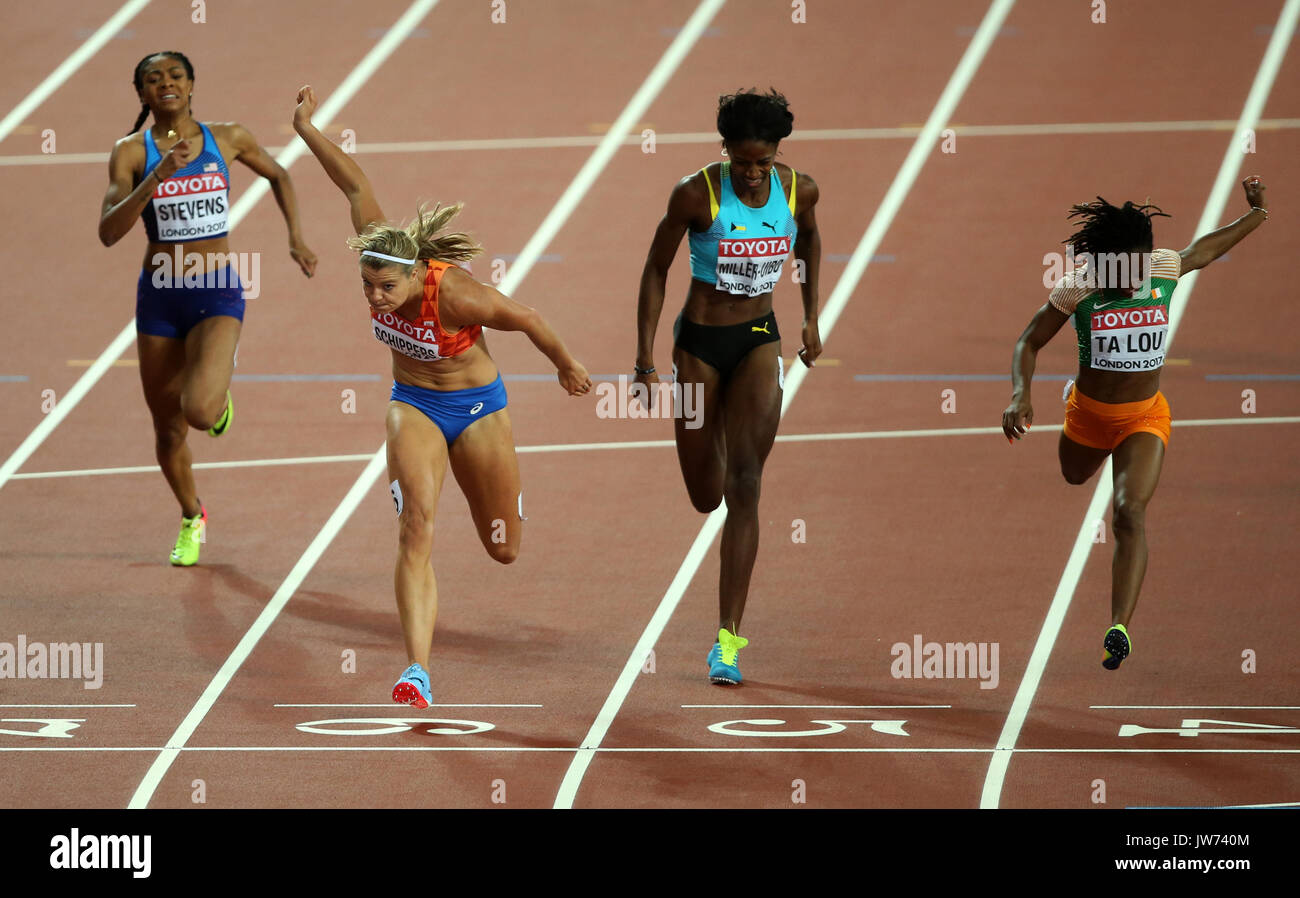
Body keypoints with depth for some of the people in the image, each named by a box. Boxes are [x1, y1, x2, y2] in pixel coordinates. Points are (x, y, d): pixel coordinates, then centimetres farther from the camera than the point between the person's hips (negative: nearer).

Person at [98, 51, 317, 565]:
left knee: (199, 412, -24)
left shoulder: (228, 139, -1)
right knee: (168, 430, 10)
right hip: (159, 296, 1)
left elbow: (277, 175, 20)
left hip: (217, 295, -1)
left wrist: (295, 235, 10)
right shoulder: (132, 152, -4)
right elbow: (109, 232, -16)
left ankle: (218, 398, 15)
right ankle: (191, 519, 39)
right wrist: (158, 175, -25)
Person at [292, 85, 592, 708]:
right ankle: (417, 669, -29)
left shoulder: (455, 293, -33)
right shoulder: (378, 258, -21)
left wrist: (566, 367, 1)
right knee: (416, 523, -21)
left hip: (477, 407, -2)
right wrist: (307, 130, -5)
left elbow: (528, 320, -16)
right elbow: (357, 188, -10)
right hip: (413, 405, 2)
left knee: (503, 550, 14)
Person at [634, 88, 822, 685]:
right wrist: (645, 357, -11)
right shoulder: (696, 194, -18)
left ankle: (728, 638, -14)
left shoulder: (798, 190, -9)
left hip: (758, 342, 1)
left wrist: (811, 317, 14)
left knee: (744, 484, -13)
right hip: (699, 343, -1)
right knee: (706, 497, 8)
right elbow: (656, 270, -8)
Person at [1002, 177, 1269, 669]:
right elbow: (1030, 342, -12)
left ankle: (1119, 629, -30)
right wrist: (1020, 396, -28)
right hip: (1089, 414, 1)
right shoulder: (1078, 288, -22)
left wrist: (1257, 214, 6)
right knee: (1075, 476, 35)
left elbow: (1205, 249, 9)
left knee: (1130, 513, -23)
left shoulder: (1165, 268, -15)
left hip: (1144, 417, -1)